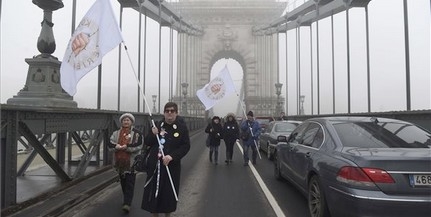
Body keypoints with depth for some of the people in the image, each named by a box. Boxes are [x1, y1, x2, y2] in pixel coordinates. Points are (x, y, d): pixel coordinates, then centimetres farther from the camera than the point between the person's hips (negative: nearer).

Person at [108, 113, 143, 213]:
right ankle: (126, 200, 33)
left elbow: (139, 145, -14)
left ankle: (127, 203, -7)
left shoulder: (137, 133, -2)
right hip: (119, 161, 5)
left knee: (130, 183, -6)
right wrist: (117, 146, -18)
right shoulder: (116, 133, 12)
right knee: (123, 182, 16)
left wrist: (127, 147, -22)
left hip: (131, 162, -5)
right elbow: (110, 145, 3)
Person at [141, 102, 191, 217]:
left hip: (172, 165, -2)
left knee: (169, 192, 7)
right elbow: (147, 143, 8)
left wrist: (172, 156, -18)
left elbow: (186, 146, -7)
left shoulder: (182, 127, -4)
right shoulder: (157, 125, 4)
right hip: (155, 164, 2)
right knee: (153, 191, 6)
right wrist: (153, 134, -13)